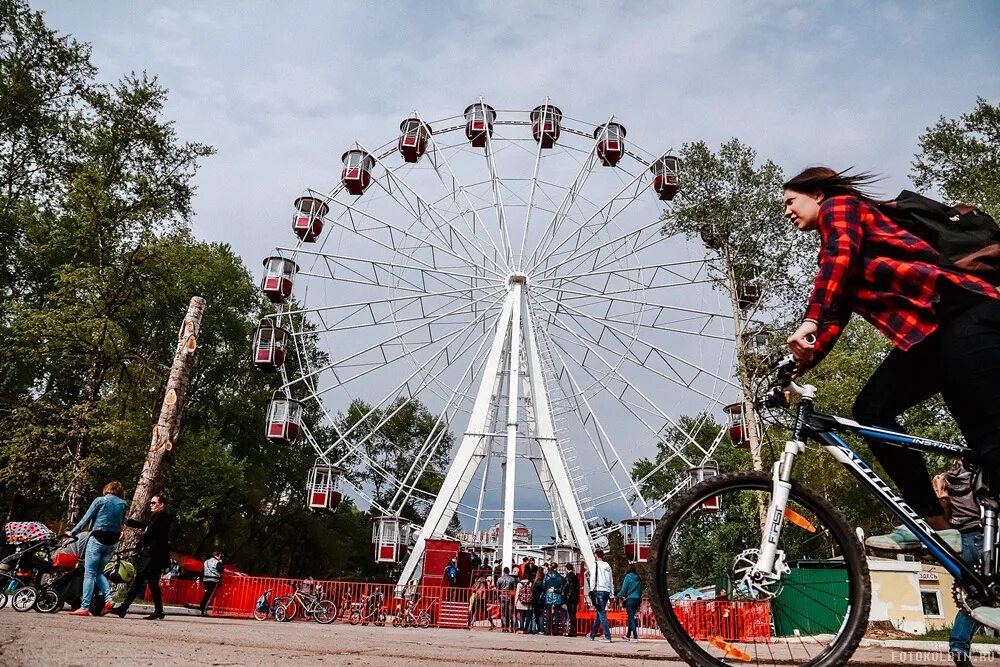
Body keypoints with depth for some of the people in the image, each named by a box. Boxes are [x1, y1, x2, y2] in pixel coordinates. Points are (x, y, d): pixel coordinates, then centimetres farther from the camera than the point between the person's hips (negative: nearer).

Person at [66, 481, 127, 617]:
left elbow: (86, 519, -1)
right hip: (112, 542, 4)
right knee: (99, 571, 17)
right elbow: (121, 524, 9)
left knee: (89, 574, -1)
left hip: (98, 539, -4)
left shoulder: (100, 501, -2)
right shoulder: (123, 504, 9)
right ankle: (108, 598, -1)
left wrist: (72, 533, 8)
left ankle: (84, 607, -3)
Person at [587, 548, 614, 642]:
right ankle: (592, 635, 28)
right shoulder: (608, 566, 14)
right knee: (599, 614, 16)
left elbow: (593, 578, -9)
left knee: (602, 614, -6)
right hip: (607, 591, 7)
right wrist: (611, 593, 17)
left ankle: (607, 637, -13)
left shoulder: (596, 564, -3)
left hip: (599, 591, -7)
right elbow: (611, 581, 14)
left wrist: (592, 591, -6)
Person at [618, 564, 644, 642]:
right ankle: (628, 636, 26)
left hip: (629, 599, -6)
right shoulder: (638, 579, 11)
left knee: (631, 618, -6)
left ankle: (635, 637, -14)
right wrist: (639, 602, 20)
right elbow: (640, 591, 13)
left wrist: (620, 596, 9)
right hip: (637, 600, 6)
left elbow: (624, 589, -7)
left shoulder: (628, 577, -6)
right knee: (631, 617, 16)